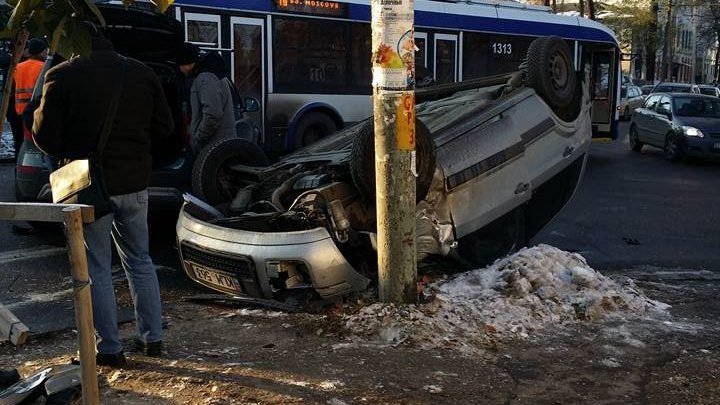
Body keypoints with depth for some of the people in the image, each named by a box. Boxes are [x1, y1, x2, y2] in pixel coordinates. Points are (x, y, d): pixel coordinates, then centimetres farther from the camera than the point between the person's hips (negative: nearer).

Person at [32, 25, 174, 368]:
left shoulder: (62, 76, -13)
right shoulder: (141, 73, 1)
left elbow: (45, 137, -10)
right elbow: (164, 129, 7)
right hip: (135, 182, 4)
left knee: (97, 269, 8)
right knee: (140, 260, 18)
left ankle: (110, 350, 12)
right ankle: (152, 338, 23)